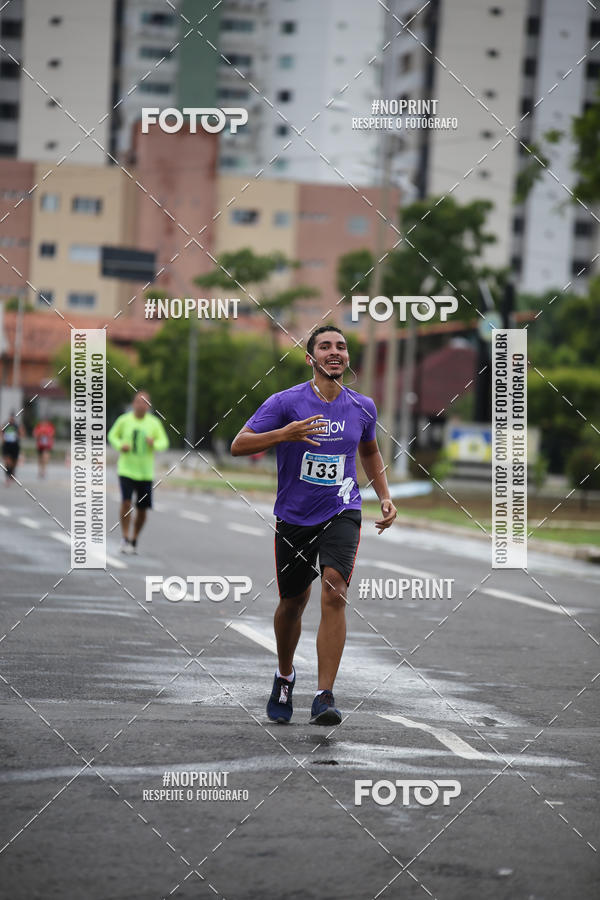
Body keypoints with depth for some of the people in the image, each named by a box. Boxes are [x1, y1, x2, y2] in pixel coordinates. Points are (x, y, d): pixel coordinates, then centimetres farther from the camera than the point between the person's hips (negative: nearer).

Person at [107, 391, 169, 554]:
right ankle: (125, 539, -9)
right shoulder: (124, 420, -3)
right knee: (126, 502, -19)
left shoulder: (154, 423, -1)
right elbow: (112, 435, 11)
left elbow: (164, 442, 3)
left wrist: (154, 444, -20)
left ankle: (134, 540, 23)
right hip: (126, 469, -2)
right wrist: (120, 445, -9)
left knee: (142, 509, 4)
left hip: (146, 472, 2)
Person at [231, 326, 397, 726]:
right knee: (293, 602, 11)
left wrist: (385, 497, 12)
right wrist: (285, 434, -27)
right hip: (294, 517, -1)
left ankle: (325, 696, -19)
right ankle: (285, 676, 40)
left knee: (334, 594, -19)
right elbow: (239, 445, -12)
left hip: (342, 513, 1)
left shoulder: (363, 407, 4)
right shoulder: (286, 402, -8)